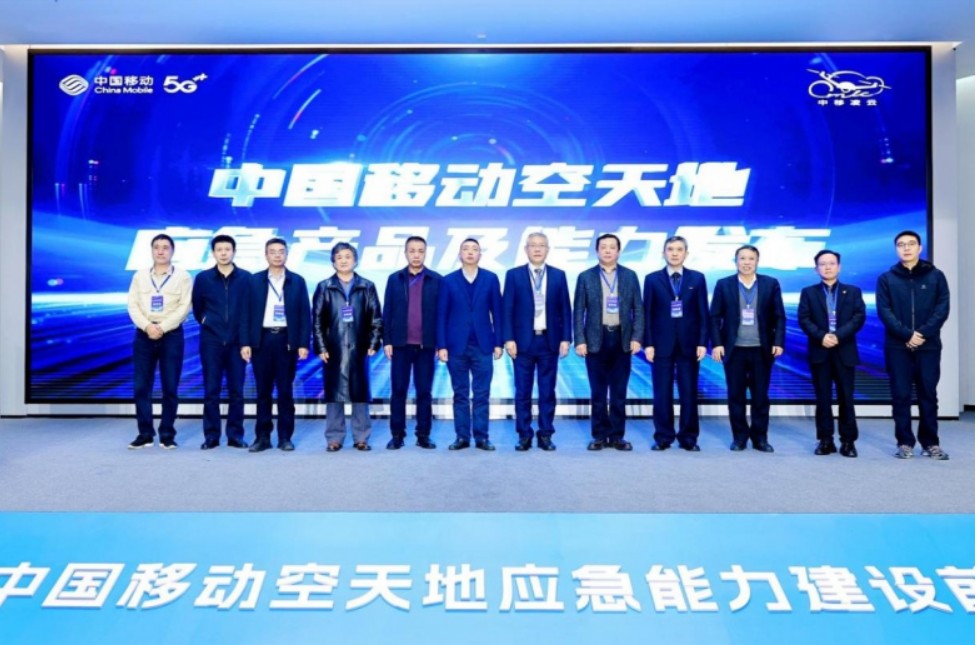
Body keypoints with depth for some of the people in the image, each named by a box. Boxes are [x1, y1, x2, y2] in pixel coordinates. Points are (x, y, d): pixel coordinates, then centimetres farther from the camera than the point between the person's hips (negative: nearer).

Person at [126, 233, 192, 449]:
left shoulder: (182, 277, 3)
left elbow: (184, 307, -6)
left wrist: (162, 327, -14)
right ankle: (145, 433, 10)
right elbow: (132, 305, 3)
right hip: (144, 334, 3)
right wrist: (147, 326, -13)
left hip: (171, 335, -2)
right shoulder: (139, 276, 11)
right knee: (141, 386, 1)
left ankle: (167, 434, 9)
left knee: (170, 387, 0)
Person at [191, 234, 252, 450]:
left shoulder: (246, 278, 0)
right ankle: (211, 436, 10)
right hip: (211, 341, 1)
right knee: (211, 391, 3)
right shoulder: (203, 278, 4)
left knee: (236, 391, 4)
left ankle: (235, 435, 12)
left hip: (237, 341, 0)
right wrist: (205, 322, 9)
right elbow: (197, 307, 16)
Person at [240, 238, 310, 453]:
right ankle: (262, 436, 12)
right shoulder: (254, 280, 7)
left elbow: (304, 314, 3)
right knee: (263, 391, 5)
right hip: (262, 339, 1)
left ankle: (285, 437, 11)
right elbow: (247, 313, 4)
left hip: (286, 340, -1)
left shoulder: (297, 281, 6)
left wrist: (303, 344, -5)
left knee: (285, 391, 3)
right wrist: (245, 342, -4)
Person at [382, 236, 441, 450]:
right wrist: (387, 341, -1)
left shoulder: (436, 280, 3)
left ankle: (423, 435, 13)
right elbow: (387, 312, 5)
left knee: (424, 392, 5)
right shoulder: (394, 279, 7)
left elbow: (441, 312, 1)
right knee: (398, 391, 4)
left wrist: (441, 343, -3)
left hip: (426, 345, -1)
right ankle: (397, 434, 13)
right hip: (401, 344, 1)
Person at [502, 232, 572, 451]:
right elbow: (507, 310, -1)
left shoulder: (558, 275, 7)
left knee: (548, 392, 6)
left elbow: (565, 309, 6)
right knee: (523, 392, 4)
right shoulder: (514, 275, 2)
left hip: (549, 341, 1)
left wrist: (565, 338, -1)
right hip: (523, 341, -1)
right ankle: (524, 435, 13)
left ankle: (545, 435, 15)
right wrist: (508, 339, -9)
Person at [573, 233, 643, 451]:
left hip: (622, 339, 1)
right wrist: (579, 341, -8)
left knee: (619, 392, 6)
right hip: (596, 339, -1)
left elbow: (638, 310, 5)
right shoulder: (586, 277, 3)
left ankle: (617, 436, 14)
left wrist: (636, 338, -5)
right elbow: (579, 312, 1)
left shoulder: (630, 276, 6)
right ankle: (599, 435, 12)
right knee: (598, 392, 4)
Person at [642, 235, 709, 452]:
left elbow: (703, 313, 4)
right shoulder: (652, 279, 5)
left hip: (689, 344, 1)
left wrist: (702, 343, -4)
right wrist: (648, 344, -5)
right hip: (661, 344, 0)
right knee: (662, 393, 3)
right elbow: (647, 314, 2)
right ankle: (663, 437, 12)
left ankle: (688, 438, 14)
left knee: (689, 393, 4)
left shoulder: (697, 278, 7)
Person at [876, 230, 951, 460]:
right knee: (901, 396, 2)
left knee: (928, 395, 5)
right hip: (897, 347, 0)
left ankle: (931, 443, 14)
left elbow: (942, 308, -2)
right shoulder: (886, 279, 5)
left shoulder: (935, 276, 7)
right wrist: (907, 335, -15)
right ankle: (905, 442, 8)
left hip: (928, 346, 1)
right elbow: (884, 312, -4)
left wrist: (923, 333, -15)